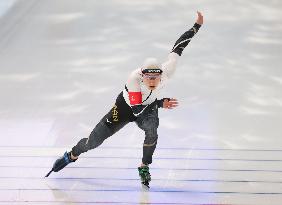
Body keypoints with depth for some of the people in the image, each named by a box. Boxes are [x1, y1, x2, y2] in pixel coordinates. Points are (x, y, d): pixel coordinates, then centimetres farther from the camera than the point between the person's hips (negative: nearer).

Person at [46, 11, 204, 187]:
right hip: (125, 107, -2)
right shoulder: (134, 78, -40)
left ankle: (144, 167, -5)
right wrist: (161, 103, -47)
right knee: (94, 140, 1)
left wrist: (197, 26, -11)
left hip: (148, 108, 2)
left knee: (152, 131, -32)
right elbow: (136, 109, -40)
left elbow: (178, 47, -18)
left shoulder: (165, 72, -32)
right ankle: (71, 156, 33)